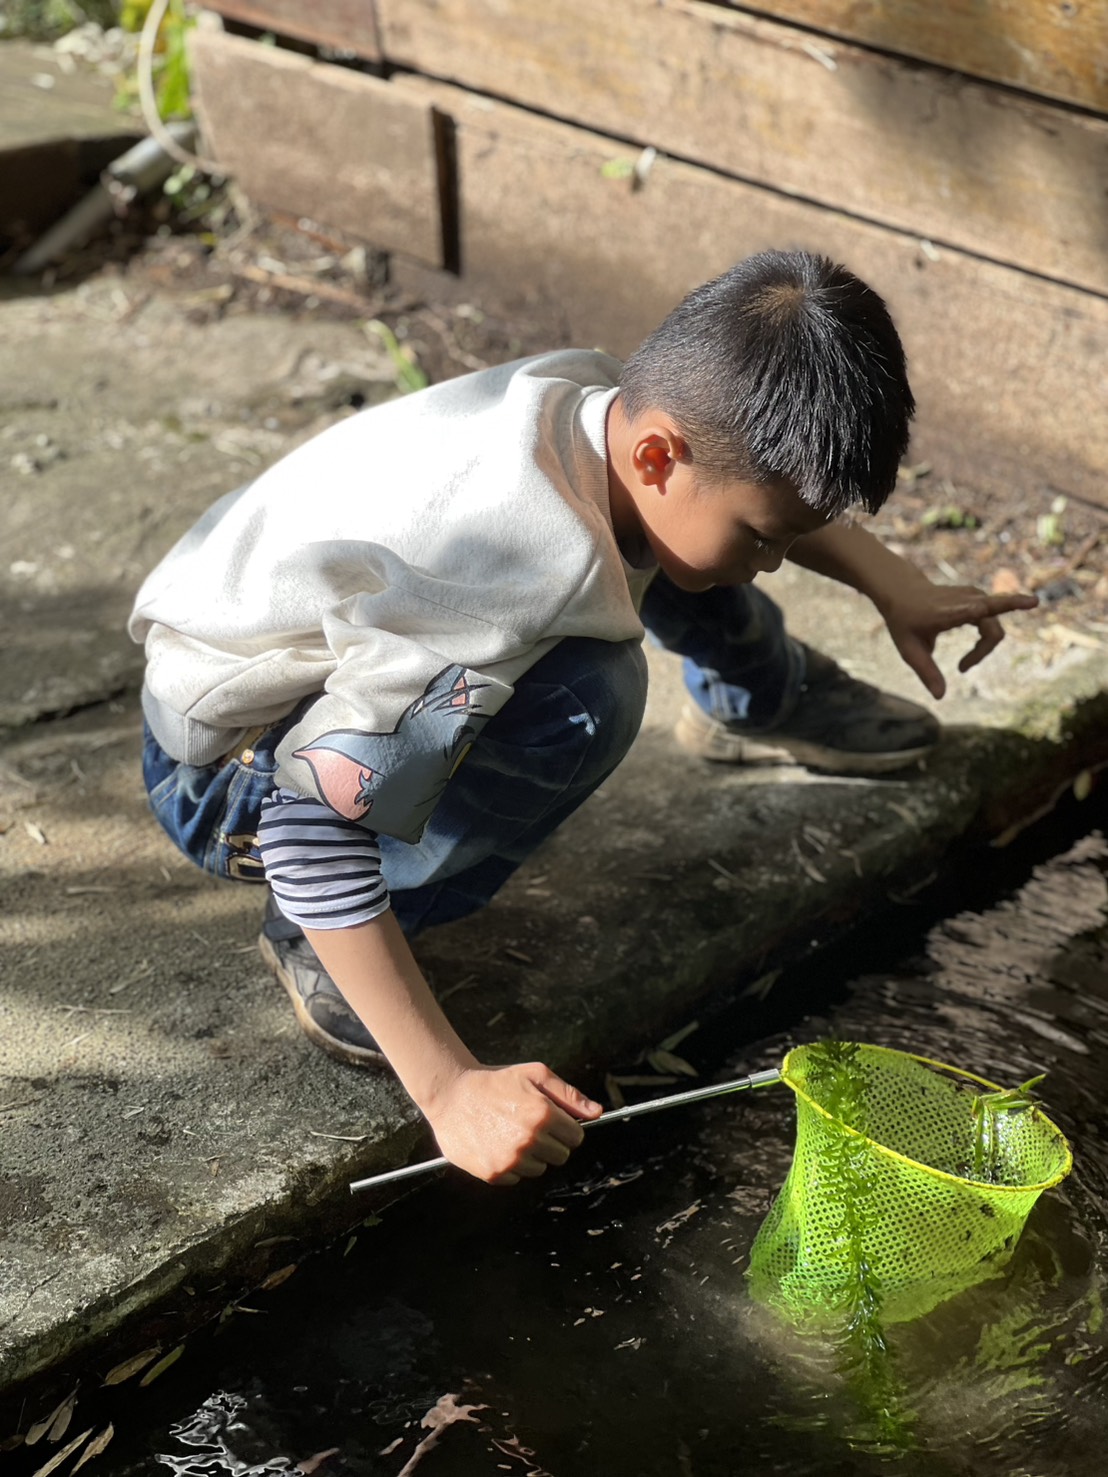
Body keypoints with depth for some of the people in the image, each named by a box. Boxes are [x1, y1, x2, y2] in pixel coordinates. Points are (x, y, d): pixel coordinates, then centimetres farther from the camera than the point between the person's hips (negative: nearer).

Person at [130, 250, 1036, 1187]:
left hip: (340, 653, 8)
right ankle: (313, 936, -16)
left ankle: (761, 698, 35)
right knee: (583, 697, -33)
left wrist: (889, 581, 6)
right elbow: (312, 820, -39)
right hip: (221, 772, -8)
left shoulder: (622, 406, -15)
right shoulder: (535, 563, -39)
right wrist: (451, 1090, -39)